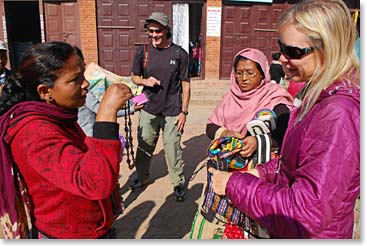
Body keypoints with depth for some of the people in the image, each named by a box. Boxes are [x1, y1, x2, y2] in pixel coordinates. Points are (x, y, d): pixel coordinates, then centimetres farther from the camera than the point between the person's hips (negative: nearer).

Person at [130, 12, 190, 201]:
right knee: (144, 146, 15)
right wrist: (145, 81, -11)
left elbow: (185, 85, -1)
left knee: (173, 149, 2)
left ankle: (178, 183, 22)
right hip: (148, 109, 3)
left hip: (172, 112, -3)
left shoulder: (179, 54, -5)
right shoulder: (143, 51, 2)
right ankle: (142, 177, 37)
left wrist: (184, 111, -4)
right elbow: (134, 77, 12)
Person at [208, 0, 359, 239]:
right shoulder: (319, 96, 0)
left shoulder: (338, 115, -30)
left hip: (312, 236, -8)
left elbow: (307, 213, -31)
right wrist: (263, 172, -1)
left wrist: (236, 184, -23)